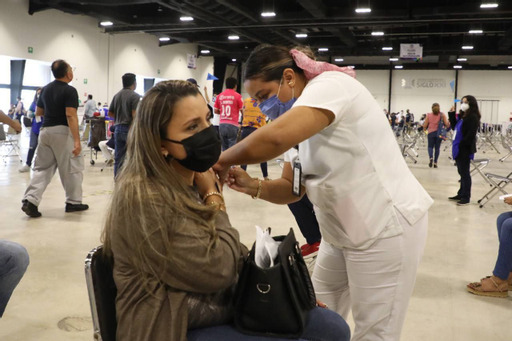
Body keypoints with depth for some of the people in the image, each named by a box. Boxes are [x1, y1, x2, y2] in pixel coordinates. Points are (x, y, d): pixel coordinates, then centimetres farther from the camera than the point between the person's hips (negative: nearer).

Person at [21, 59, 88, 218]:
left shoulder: (46, 89, 12)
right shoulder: (70, 91, -11)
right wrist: (77, 140, -24)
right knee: (72, 169, 5)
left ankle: (30, 200, -3)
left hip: (45, 130, 7)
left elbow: (38, 112, 19)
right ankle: (73, 202, 14)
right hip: (62, 132, -7)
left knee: (42, 168, 9)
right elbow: (71, 115, -21)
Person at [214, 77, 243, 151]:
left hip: (222, 124, 4)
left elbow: (216, 111, 12)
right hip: (232, 124, -4)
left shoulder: (220, 96, 9)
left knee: (224, 147, 11)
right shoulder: (237, 96, -2)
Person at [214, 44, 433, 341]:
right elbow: (292, 189, 10)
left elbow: (275, 138, -36)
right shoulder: (304, 123, 10)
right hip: (343, 233, 9)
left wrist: (222, 161, -20)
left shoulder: (330, 84, -18)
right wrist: (254, 187, -10)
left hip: (386, 228, -9)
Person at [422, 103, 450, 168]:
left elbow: (425, 126, -2)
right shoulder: (442, 115, -1)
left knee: (430, 146, 10)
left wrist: (425, 129, 19)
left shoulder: (429, 115, -2)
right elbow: (447, 124, -8)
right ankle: (435, 162, 11)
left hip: (431, 133, -1)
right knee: (437, 147, 11)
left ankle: (431, 157, -18)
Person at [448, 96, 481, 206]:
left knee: (465, 173, -2)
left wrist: (462, 144, -20)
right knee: (462, 172, 15)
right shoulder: (463, 116, 15)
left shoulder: (473, 117, -12)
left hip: (465, 149, -9)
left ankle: (466, 197, 6)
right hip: (459, 149, 9)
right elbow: (455, 127, 20)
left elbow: (471, 134, -20)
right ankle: (461, 194, 25)